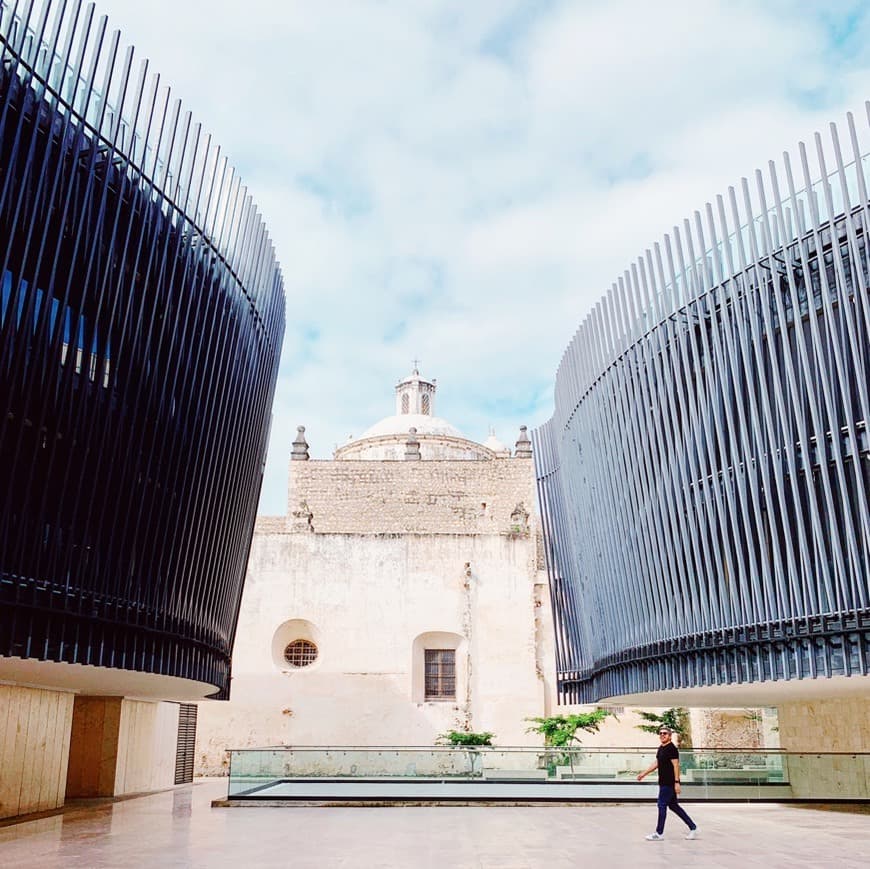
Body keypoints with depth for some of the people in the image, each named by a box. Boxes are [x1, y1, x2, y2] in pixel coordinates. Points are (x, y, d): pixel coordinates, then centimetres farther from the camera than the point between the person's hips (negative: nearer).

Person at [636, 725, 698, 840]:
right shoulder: (661, 748, 13)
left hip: (669, 783, -9)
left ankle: (659, 833, 4)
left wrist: (677, 782, -24)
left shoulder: (672, 749, -14)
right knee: (673, 805, 14)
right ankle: (693, 827, 23)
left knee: (662, 805, -4)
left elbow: (676, 766, -19)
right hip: (664, 782, 9)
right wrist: (644, 773, 23)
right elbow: (657, 763, 22)